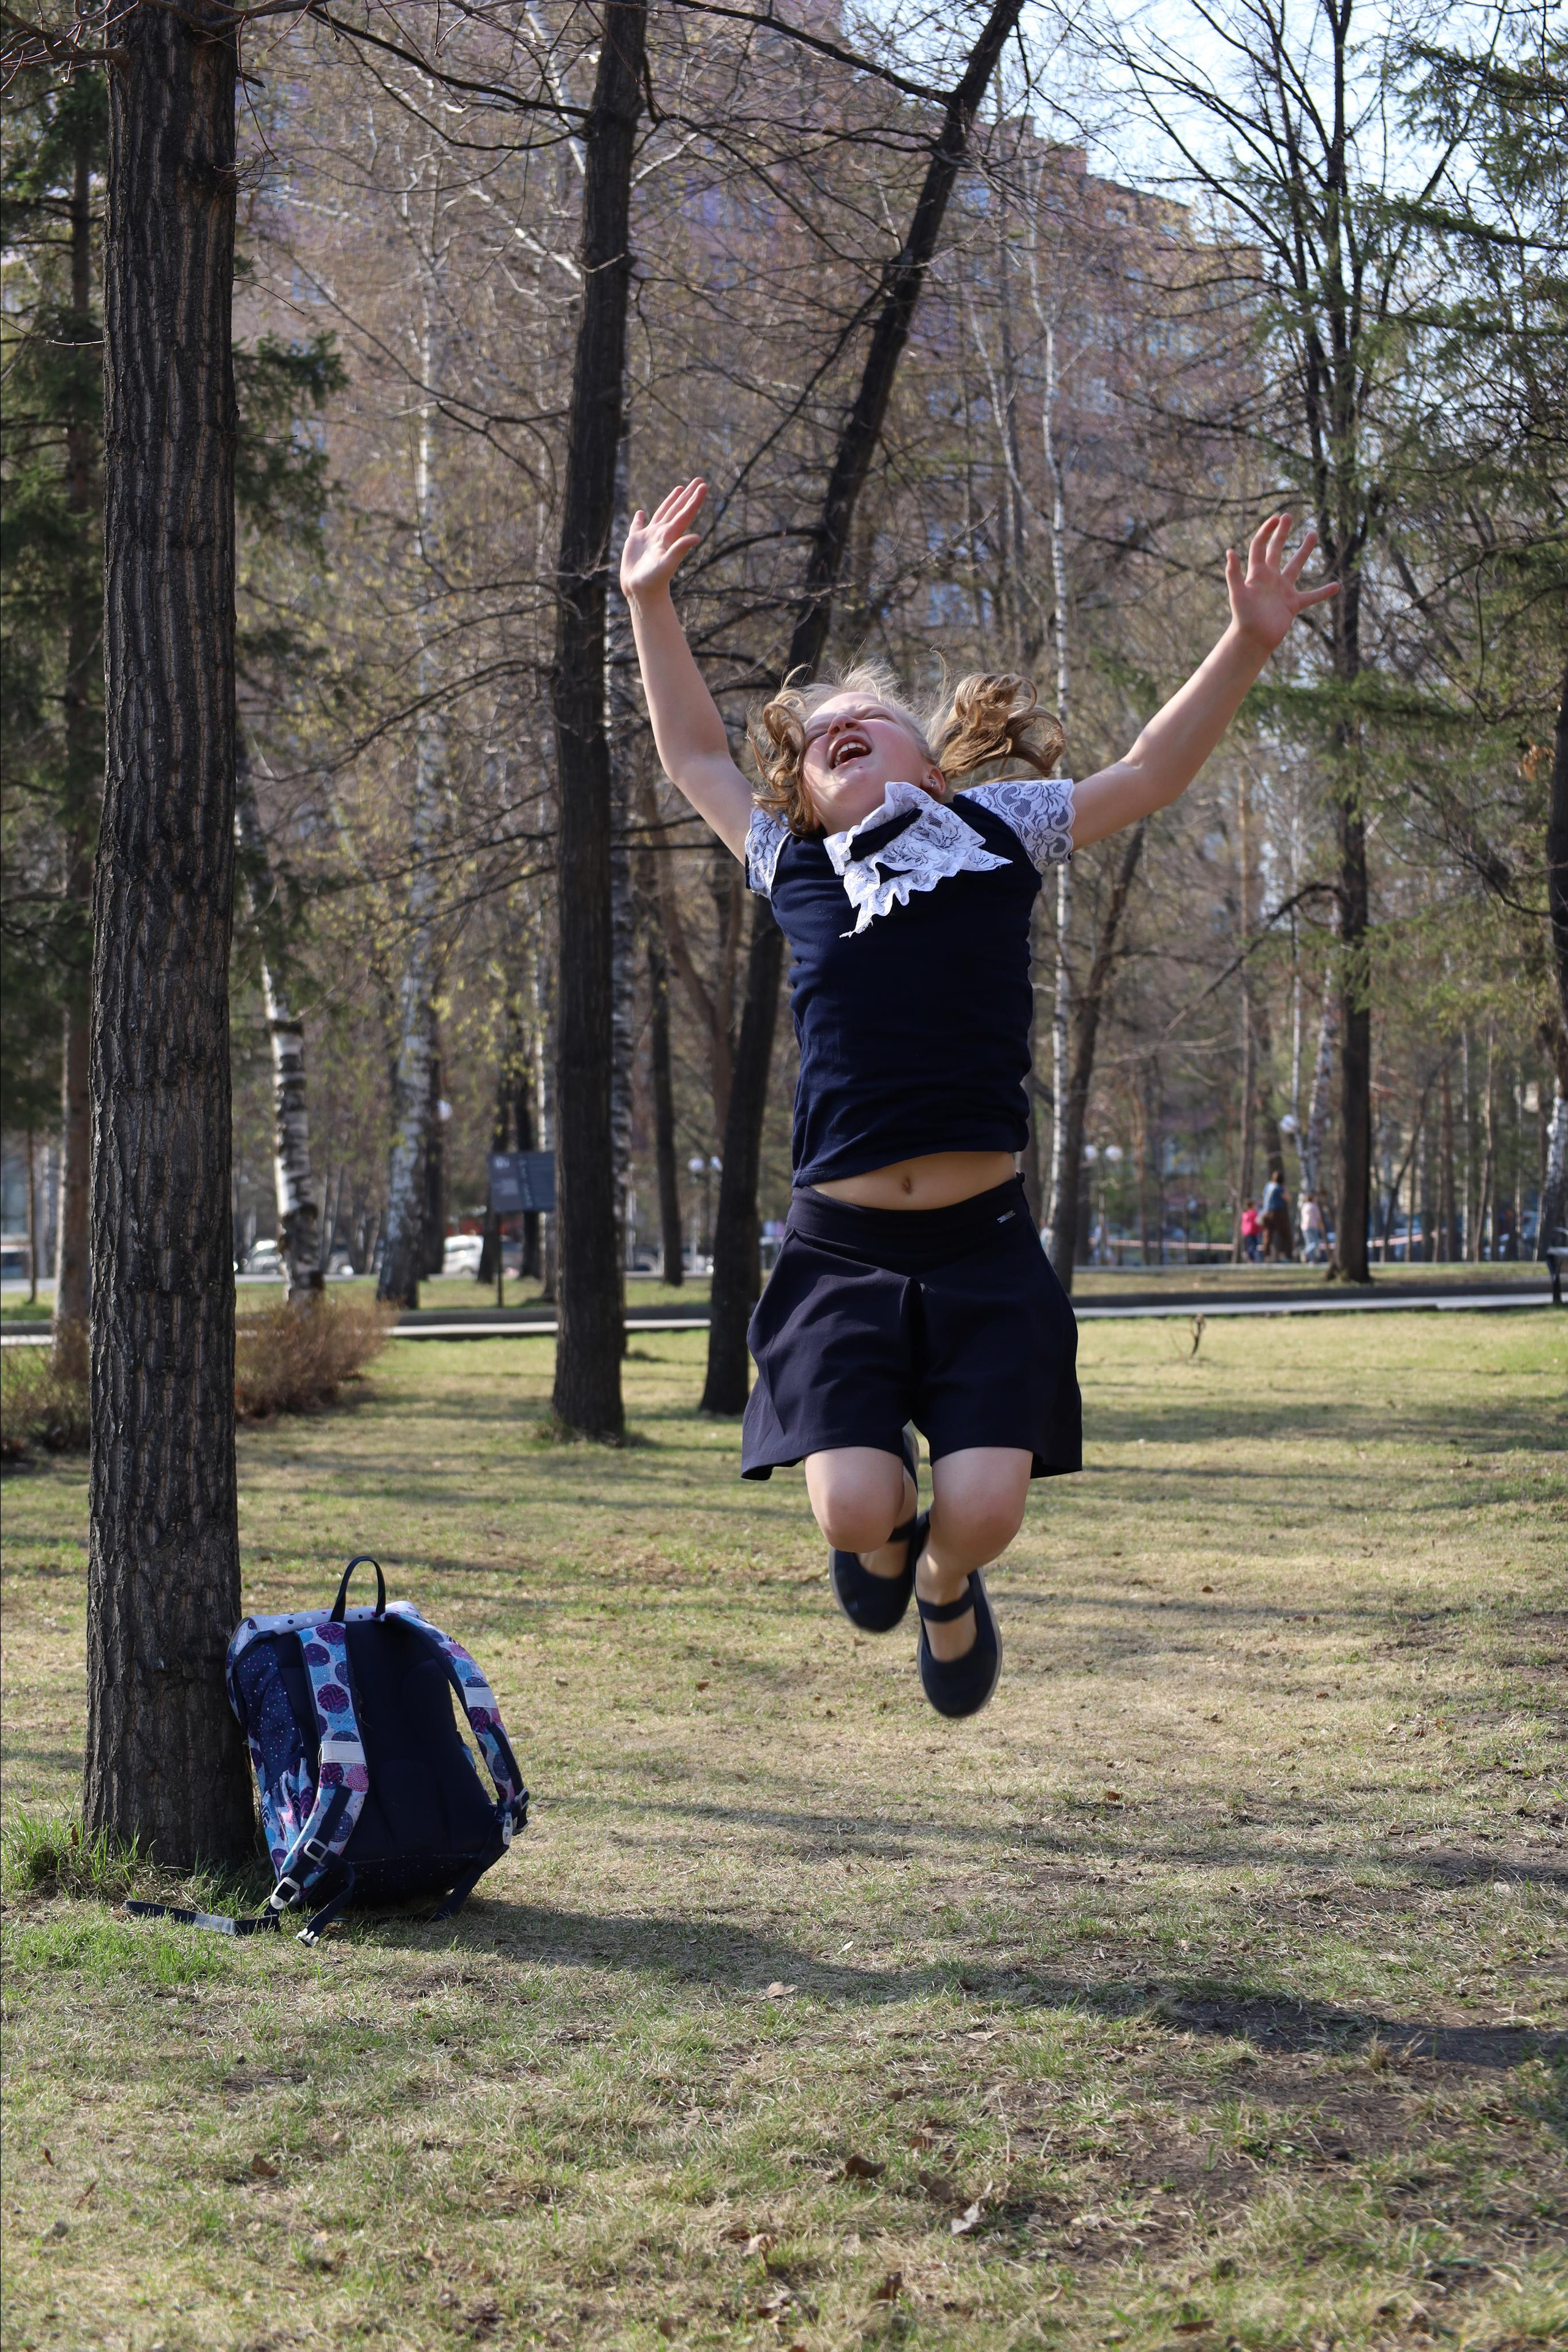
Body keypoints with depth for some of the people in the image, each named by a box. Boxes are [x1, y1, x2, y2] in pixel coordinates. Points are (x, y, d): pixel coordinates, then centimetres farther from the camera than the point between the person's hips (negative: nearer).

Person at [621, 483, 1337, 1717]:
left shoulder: (996, 830, 12)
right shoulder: (794, 866, 15)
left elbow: (1150, 775, 18)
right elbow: (696, 757, 30)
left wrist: (1248, 643, 9)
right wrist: (650, 603, 29)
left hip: (984, 1246, 0)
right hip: (842, 1252, 0)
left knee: (981, 1507, -12)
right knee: (854, 1506, -14)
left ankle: (948, 1589, 27)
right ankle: (885, 1533, 26)